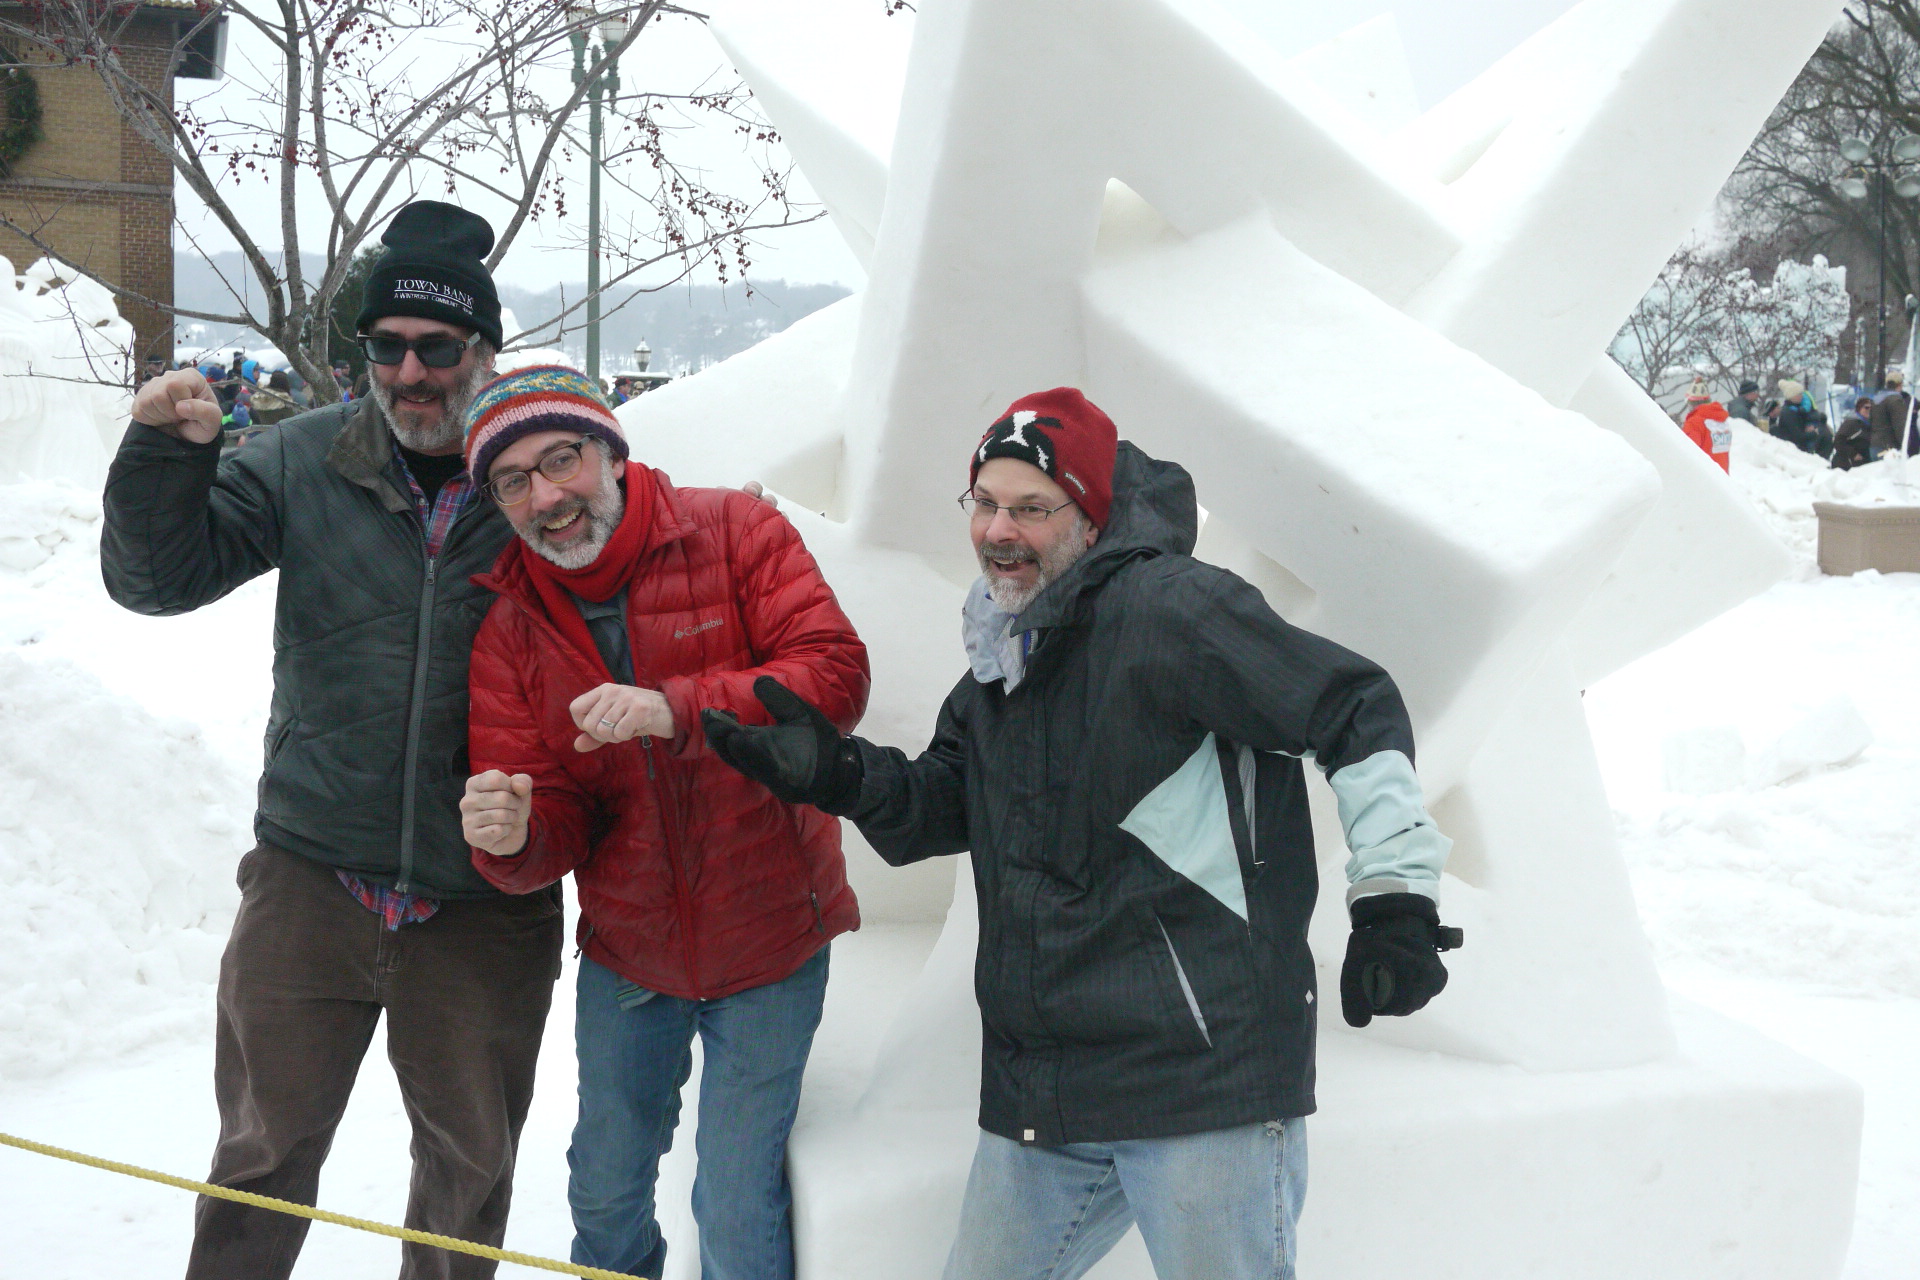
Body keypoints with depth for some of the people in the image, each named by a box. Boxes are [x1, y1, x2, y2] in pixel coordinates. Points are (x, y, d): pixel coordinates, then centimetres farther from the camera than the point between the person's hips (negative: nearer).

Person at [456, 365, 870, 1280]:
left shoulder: (735, 534, -13)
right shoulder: (506, 626, -5)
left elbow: (836, 676, -25)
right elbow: (551, 830, -7)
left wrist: (676, 709, -37)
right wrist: (511, 836, -32)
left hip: (767, 940, -3)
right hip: (625, 955, 4)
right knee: (604, 1199, 21)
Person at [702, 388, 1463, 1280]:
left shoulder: (1164, 607, -12)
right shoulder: (1003, 655, 15)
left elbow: (1356, 712, -12)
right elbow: (947, 807, 21)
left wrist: (1394, 897, -15)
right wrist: (837, 774, 2)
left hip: (1206, 1081, -8)